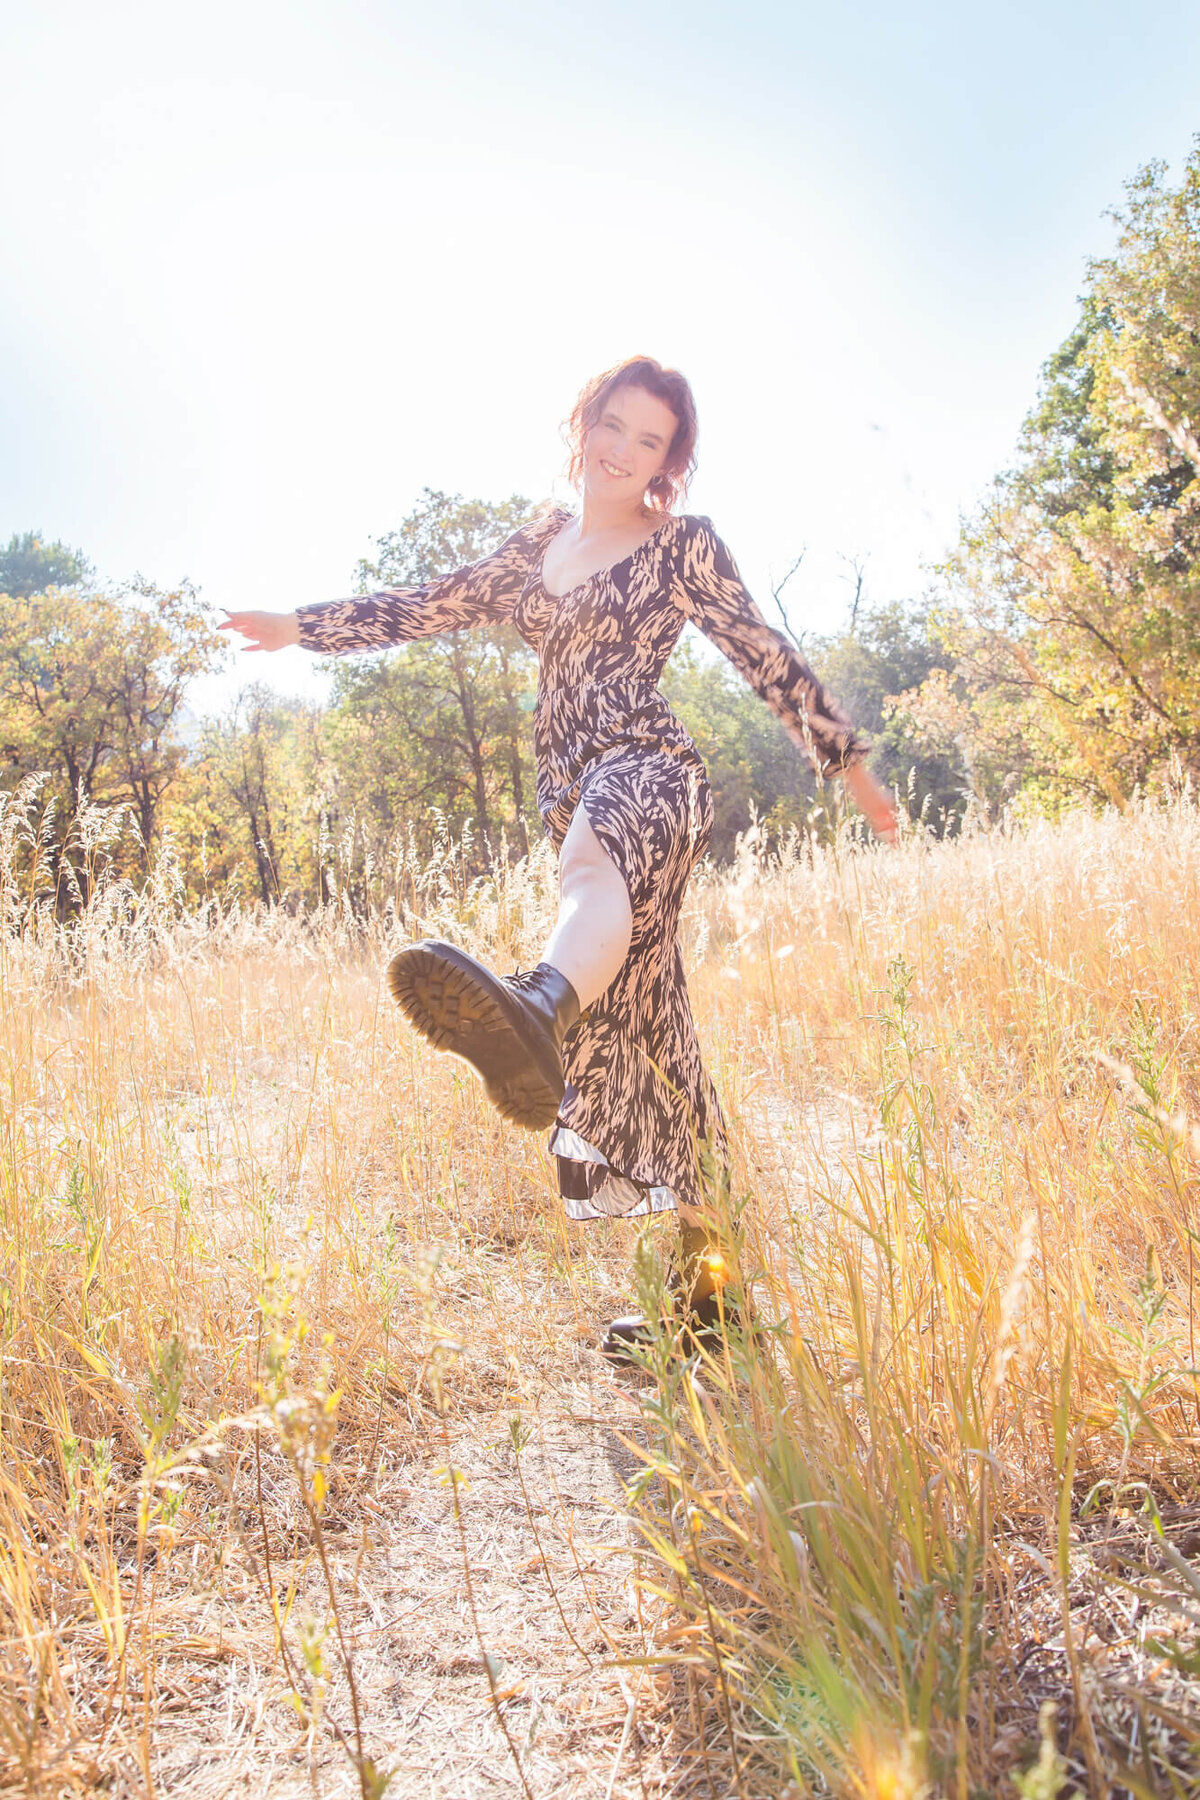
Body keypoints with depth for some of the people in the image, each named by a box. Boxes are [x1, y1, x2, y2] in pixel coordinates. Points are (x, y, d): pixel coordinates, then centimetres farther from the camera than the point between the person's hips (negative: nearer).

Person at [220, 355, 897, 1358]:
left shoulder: (684, 544, 7)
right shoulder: (541, 548, 23)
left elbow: (769, 659, 7)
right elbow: (434, 607, 28)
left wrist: (846, 760, 6)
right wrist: (301, 628, 30)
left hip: (649, 769, -6)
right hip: (577, 800, 6)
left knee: (597, 858, -43)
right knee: (644, 1035, 4)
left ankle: (539, 1007, -78)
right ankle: (706, 1286, 10)